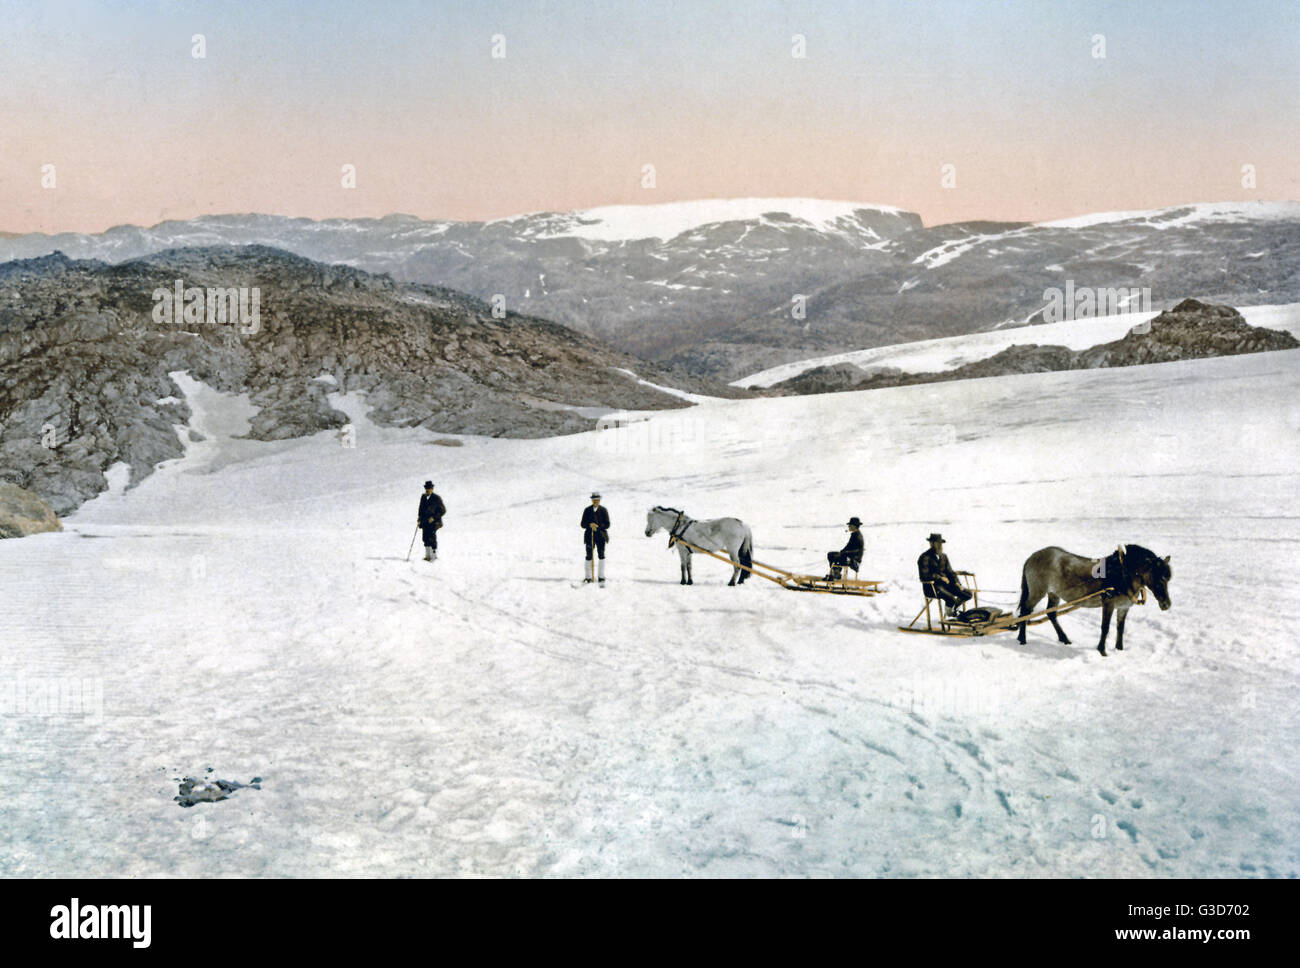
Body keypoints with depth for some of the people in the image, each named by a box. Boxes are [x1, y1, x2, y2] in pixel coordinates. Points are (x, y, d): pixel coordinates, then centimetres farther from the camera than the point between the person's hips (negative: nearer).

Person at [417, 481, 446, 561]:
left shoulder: (436, 498, -7)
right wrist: (420, 519, 12)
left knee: (432, 539, -11)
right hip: (425, 521, 5)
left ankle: (434, 555, -3)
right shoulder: (423, 497, 11)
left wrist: (434, 517, -13)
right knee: (426, 539, 3)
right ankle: (427, 555, 11)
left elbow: (443, 510, -5)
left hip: (433, 522, -5)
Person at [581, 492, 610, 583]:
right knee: (589, 556, 0)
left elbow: (607, 525, 0)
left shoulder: (604, 510, 4)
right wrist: (590, 525, -16)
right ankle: (588, 577, 8)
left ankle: (601, 576, 1)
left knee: (601, 555, -5)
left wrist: (598, 526, -16)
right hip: (589, 536, 1)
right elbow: (583, 524, 4)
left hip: (601, 535, -1)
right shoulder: (587, 510, 8)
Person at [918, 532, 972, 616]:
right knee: (951, 598, -33)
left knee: (968, 594, -7)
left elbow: (949, 572, 16)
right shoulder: (925, 557, -9)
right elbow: (924, 576, -17)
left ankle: (953, 608, 17)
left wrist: (957, 583, -1)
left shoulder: (943, 556, 15)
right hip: (931, 586, -7)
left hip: (945, 584, 7)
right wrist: (940, 578, -19)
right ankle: (950, 615, -2)